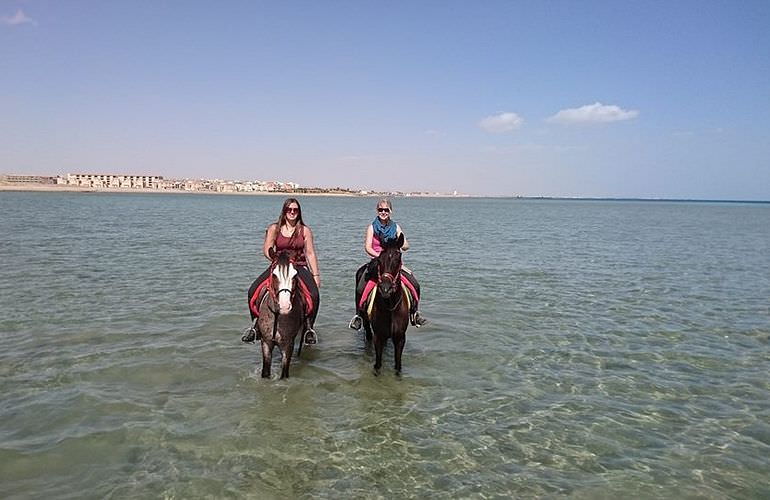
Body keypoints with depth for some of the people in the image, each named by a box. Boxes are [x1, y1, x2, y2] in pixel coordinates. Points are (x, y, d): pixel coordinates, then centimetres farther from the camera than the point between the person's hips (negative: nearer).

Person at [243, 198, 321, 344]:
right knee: (253, 291, -18)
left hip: (299, 267, -1)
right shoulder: (274, 228, 4)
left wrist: (316, 275, 0)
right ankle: (255, 326, -4)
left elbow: (310, 253, 5)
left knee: (314, 294, -27)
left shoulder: (305, 230, 6)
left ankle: (309, 328, -10)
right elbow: (267, 249, -2)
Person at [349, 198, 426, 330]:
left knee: (415, 284, -14)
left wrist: (399, 246, -21)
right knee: (360, 289, -21)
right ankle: (358, 315, 0)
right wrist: (379, 256, -24)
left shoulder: (395, 227, 5)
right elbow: (367, 247, -8)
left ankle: (414, 312, 6)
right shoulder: (372, 227, 0)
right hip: (376, 261, -1)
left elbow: (406, 246, 2)